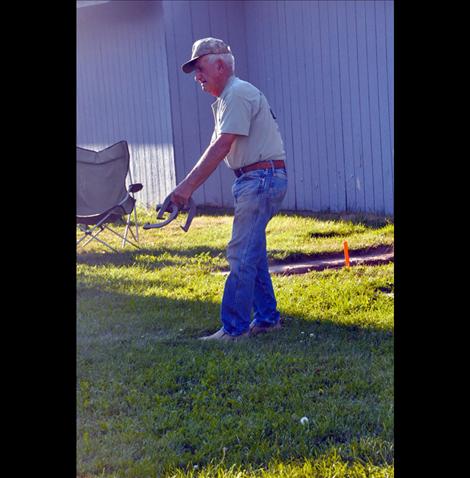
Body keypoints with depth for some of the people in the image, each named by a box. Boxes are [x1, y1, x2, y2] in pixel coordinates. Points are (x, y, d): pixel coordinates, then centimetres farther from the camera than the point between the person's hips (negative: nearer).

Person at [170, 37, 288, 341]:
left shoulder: (238, 93, -14)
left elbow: (221, 147, -21)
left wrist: (188, 186, -21)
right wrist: (188, 186, 13)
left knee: (242, 255, -10)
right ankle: (267, 318, 23)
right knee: (253, 253, 15)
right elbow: (216, 149, 19)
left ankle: (234, 328, -6)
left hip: (262, 177, -11)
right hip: (253, 180, 11)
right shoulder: (227, 98, 19)